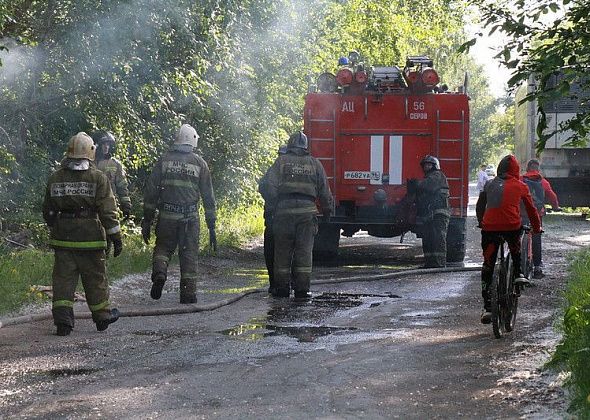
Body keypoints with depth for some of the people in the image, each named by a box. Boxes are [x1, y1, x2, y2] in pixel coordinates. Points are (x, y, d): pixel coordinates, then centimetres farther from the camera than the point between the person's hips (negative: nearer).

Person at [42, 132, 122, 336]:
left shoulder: (55, 178, 5)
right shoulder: (98, 178, -6)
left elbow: (48, 211, 14)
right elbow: (108, 211, -9)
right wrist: (116, 238, -4)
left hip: (62, 237, 2)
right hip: (90, 237, -2)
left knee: (63, 278, 2)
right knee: (95, 278, 11)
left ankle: (63, 319, -8)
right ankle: (102, 316, 24)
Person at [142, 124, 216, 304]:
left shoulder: (164, 160, 5)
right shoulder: (199, 163, 6)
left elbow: (150, 192, 4)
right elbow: (208, 196, 7)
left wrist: (147, 221, 10)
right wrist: (212, 227, 11)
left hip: (167, 215, 0)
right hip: (190, 217, 0)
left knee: (163, 247, 16)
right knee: (189, 253, 8)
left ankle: (159, 273, -12)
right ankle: (188, 293, 6)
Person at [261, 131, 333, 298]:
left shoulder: (281, 161, 6)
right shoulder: (315, 164, 11)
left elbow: (271, 187, -2)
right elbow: (324, 191, 12)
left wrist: (271, 208, 4)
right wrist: (327, 210, 22)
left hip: (284, 210, -1)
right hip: (307, 210, 1)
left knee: (282, 250, 6)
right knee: (304, 250, 2)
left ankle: (282, 287, 8)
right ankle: (302, 289, -1)